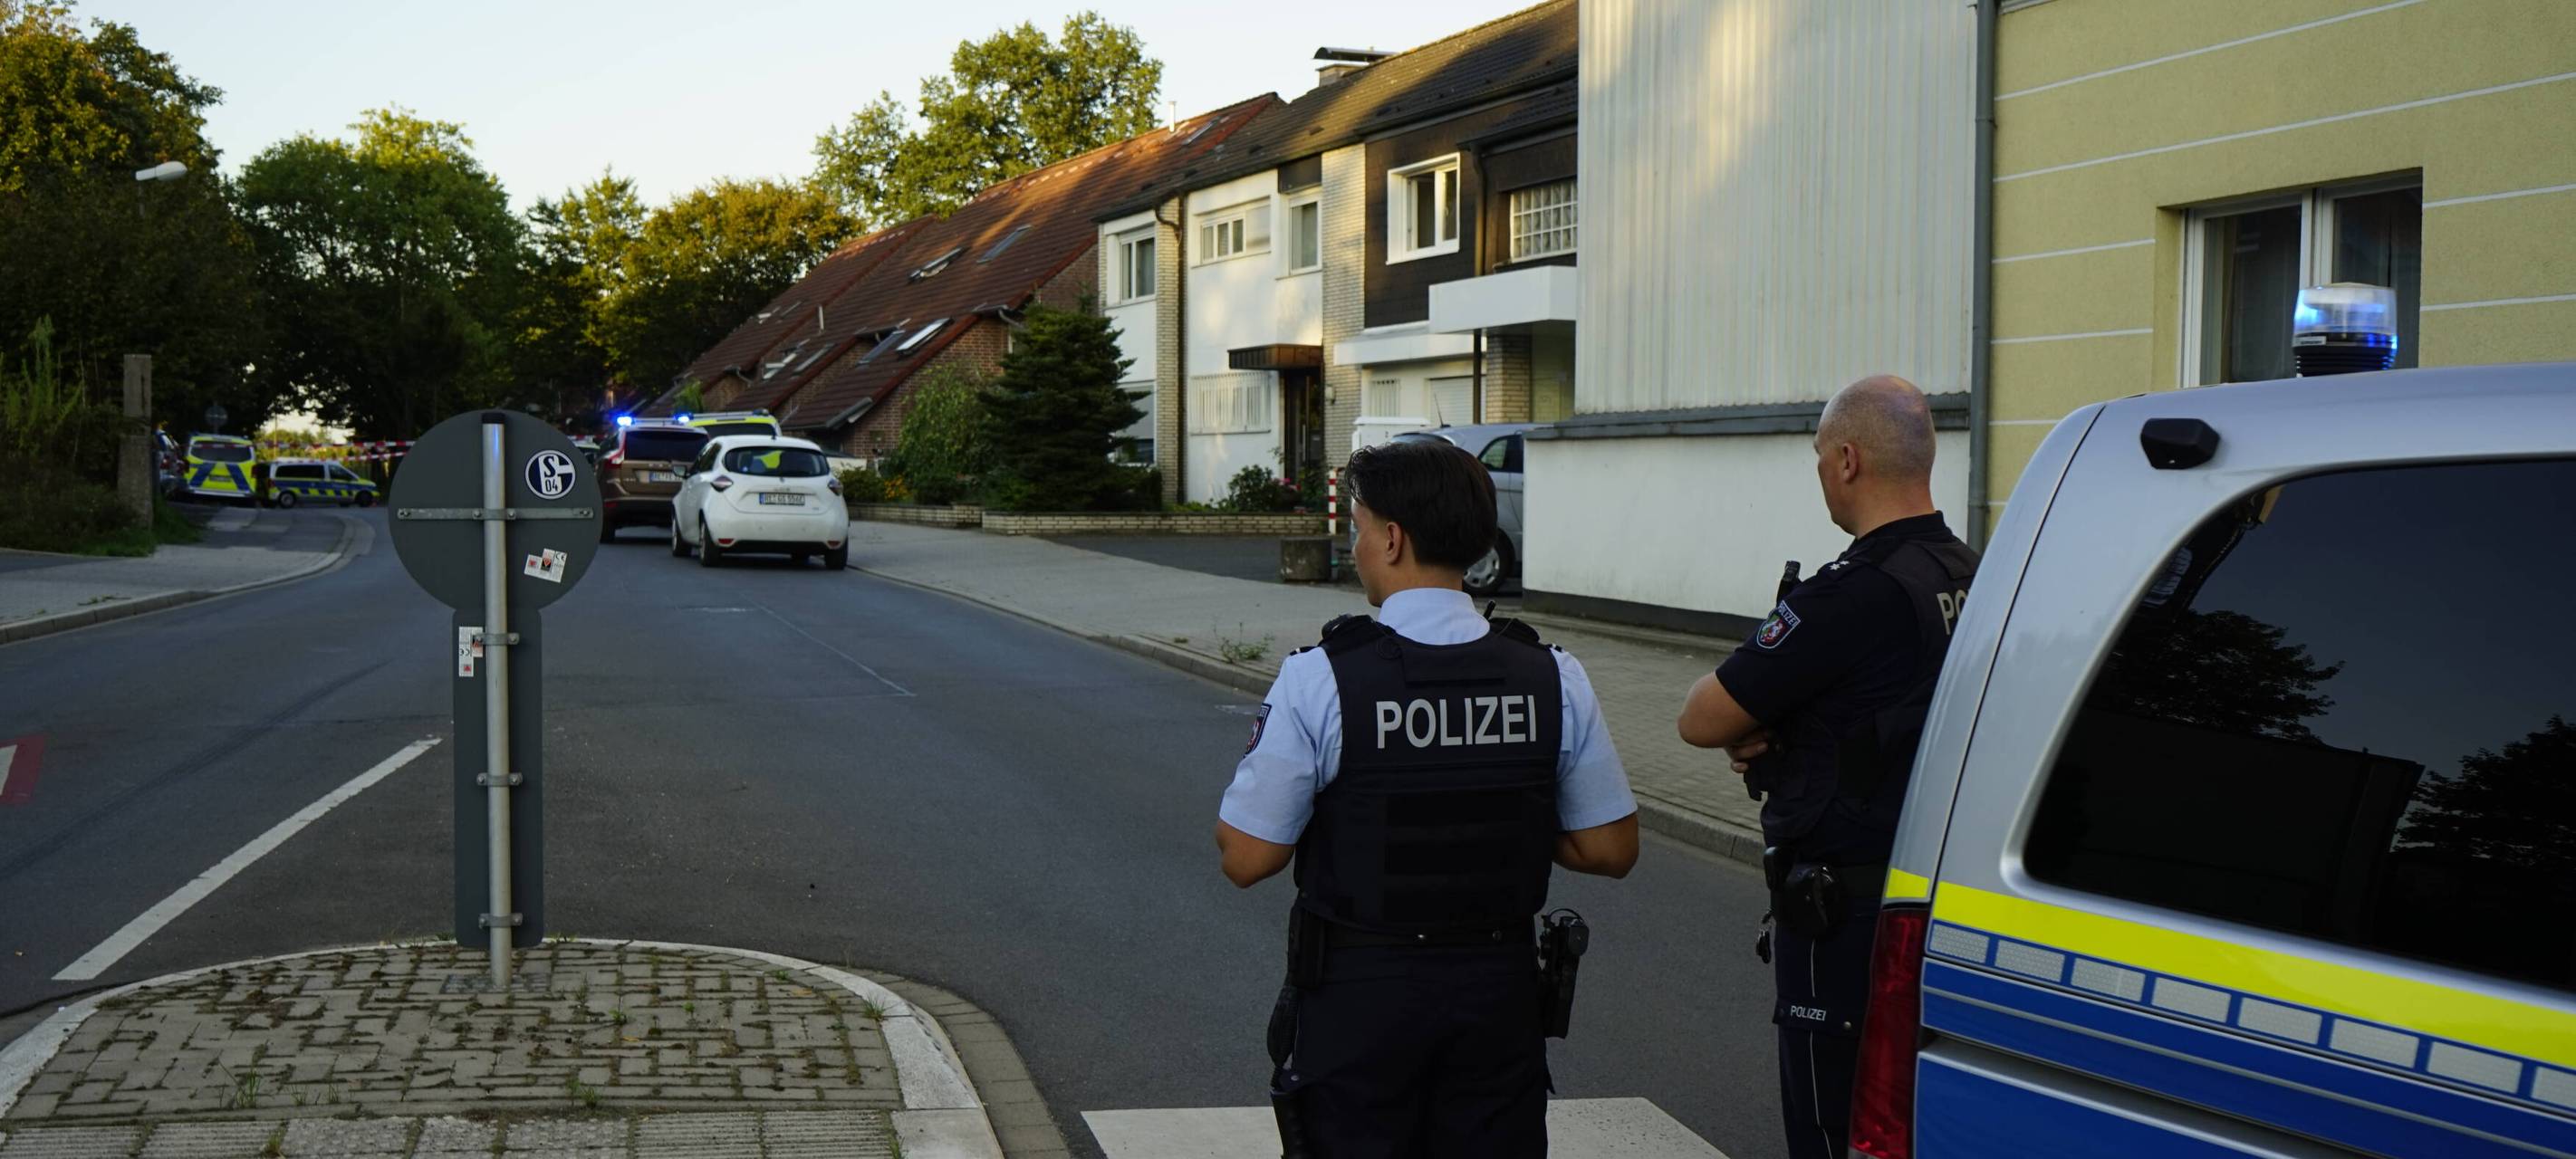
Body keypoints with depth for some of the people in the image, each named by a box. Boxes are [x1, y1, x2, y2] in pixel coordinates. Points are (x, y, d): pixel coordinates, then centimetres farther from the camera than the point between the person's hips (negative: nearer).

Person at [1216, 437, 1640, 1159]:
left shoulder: (1319, 680, -16)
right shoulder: (1553, 678, -5)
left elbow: (1246, 859, -12)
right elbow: (1610, 850, 1)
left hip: (1359, 994, -3)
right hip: (1500, 991, 3)